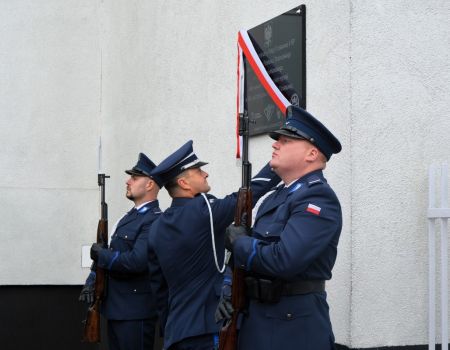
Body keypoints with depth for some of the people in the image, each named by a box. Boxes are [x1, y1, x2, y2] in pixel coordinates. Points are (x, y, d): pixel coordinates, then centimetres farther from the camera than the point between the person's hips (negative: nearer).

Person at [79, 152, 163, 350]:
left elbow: (137, 261, -28)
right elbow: (111, 254, 17)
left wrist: (101, 254, -14)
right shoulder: (130, 216, 14)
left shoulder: (154, 221, -17)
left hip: (135, 312, -9)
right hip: (115, 308, 9)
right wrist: (93, 280, 1)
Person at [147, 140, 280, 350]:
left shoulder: (157, 228, 8)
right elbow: (250, 192, -8)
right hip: (207, 330, -8)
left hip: (176, 331, 8)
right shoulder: (203, 211, -14)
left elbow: (159, 287, 14)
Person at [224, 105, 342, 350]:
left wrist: (238, 241, -13)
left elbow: (284, 259, -28)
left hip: (295, 327, -8)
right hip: (255, 318, 8)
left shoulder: (319, 198, -16)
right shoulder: (274, 198, 13)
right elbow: (249, 254, 16)